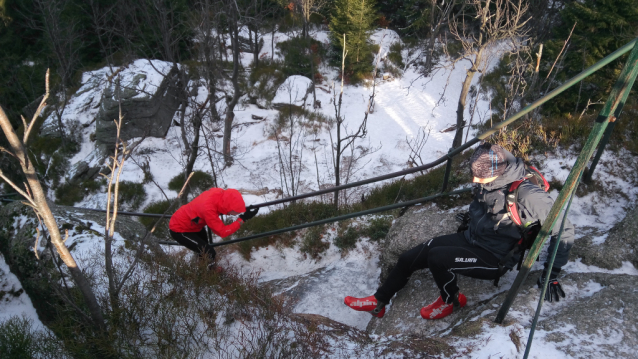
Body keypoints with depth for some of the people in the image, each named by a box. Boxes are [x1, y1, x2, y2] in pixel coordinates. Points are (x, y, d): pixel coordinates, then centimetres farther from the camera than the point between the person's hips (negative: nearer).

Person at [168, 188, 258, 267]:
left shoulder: (220, 193, -23)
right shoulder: (208, 209, -44)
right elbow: (222, 232, -34)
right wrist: (243, 219, -33)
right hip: (179, 230, -8)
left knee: (204, 245, 27)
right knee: (209, 253, -14)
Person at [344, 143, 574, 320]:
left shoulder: (527, 195, -27)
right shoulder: (489, 181, -6)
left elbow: (563, 231, -20)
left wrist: (551, 274, -18)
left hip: (493, 259, -7)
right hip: (469, 238, 7)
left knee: (437, 257, -30)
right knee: (408, 258, -1)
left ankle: (451, 301, 1)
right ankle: (378, 303, 17)